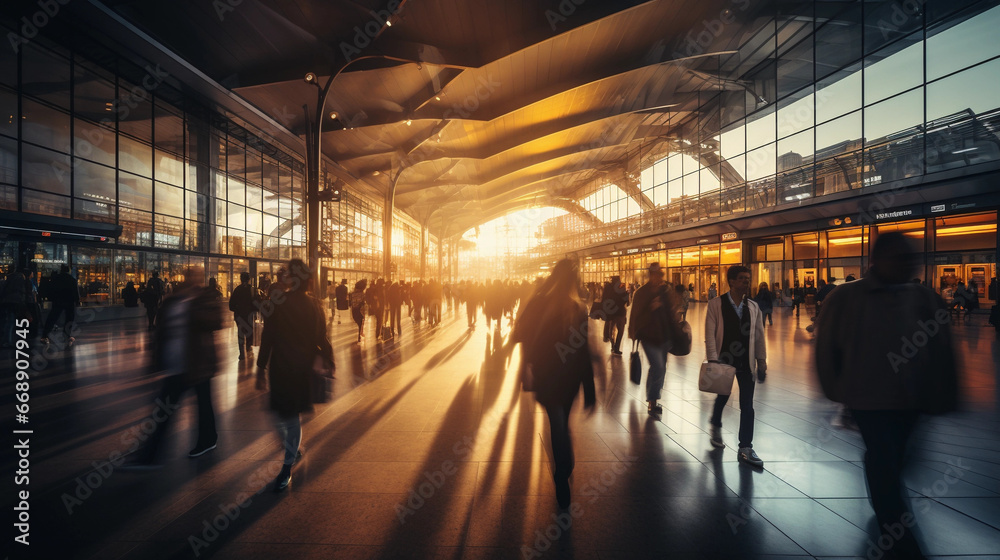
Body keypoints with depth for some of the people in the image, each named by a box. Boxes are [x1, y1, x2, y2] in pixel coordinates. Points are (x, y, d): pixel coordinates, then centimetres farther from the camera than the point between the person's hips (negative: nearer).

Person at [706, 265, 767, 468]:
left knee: (747, 405, 2)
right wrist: (713, 360, -17)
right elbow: (710, 335, -10)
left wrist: (762, 363, 7)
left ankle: (745, 448, 11)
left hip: (746, 363, 3)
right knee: (722, 397, 14)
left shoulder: (753, 307, 4)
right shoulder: (716, 305, -8)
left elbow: (759, 336, 8)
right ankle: (715, 426, 44)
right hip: (724, 360, -3)